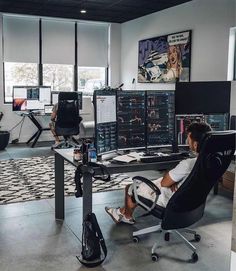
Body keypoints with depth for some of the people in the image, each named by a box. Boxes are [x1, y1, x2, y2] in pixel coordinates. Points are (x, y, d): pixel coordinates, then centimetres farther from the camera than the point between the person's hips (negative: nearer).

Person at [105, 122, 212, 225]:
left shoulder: (188, 164, -36)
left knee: (130, 188, 14)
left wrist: (169, 173, -2)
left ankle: (128, 216, 41)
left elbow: (164, 182, -20)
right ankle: (123, 211, 42)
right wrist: (175, 181, -9)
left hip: (172, 201, -8)